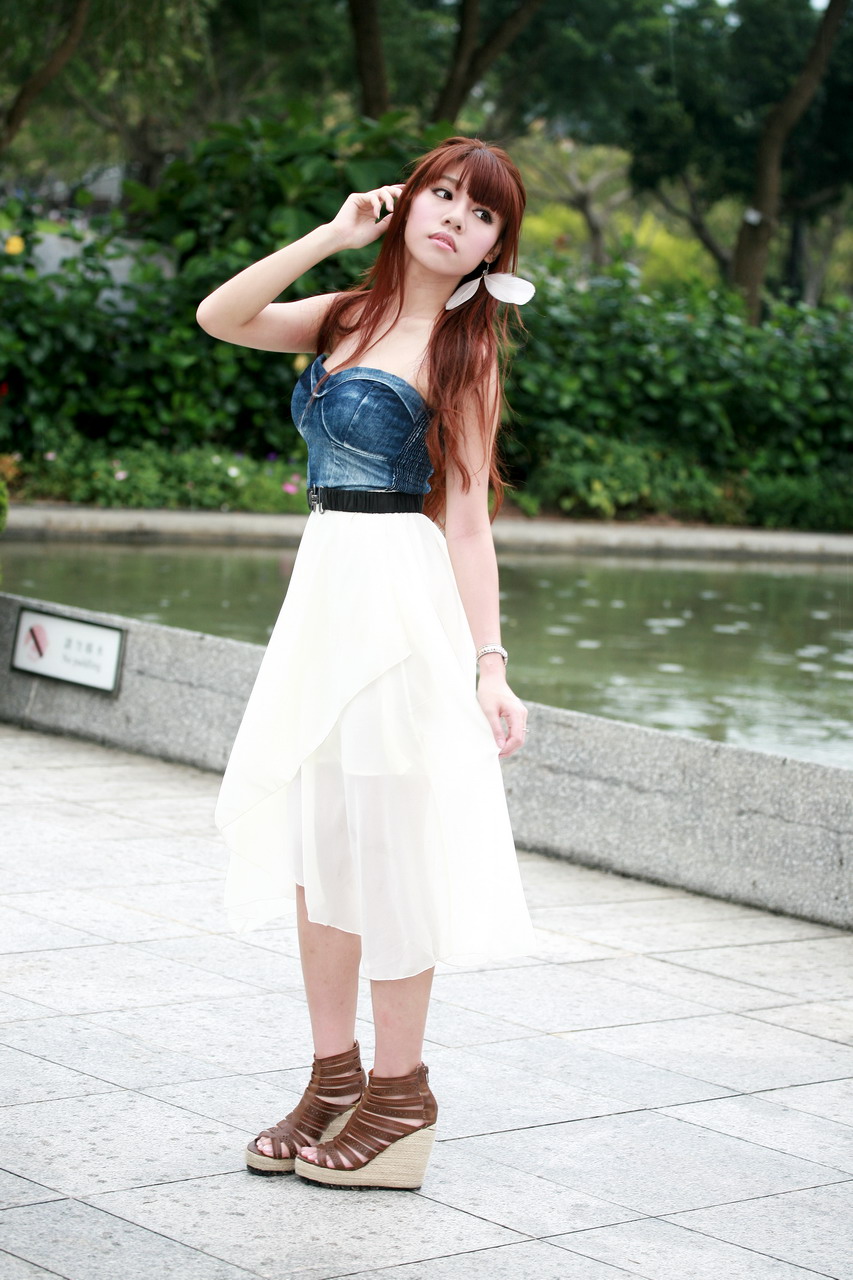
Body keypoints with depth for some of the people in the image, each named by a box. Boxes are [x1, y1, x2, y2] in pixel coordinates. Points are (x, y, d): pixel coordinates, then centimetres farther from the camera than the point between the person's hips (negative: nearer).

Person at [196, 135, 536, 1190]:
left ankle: (400, 1093, 9)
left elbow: (466, 519, -6)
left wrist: (488, 664, -11)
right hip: (325, 586, 6)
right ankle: (334, 1077, 19)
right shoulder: (346, 316, 13)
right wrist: (333, 234, 1)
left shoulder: (464, 349, -3)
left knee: (386, 843, -2)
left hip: (402, 593, -6)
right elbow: (219, 316, 2)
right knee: (314, 837, 9)